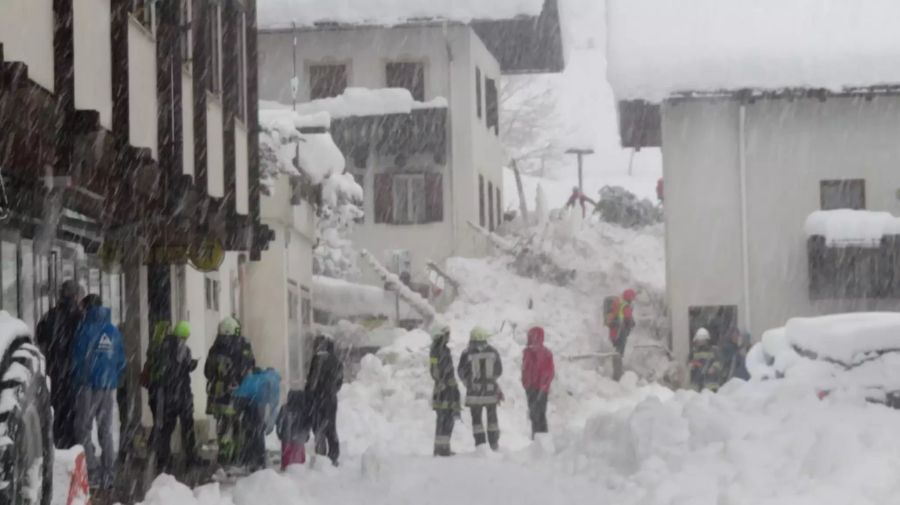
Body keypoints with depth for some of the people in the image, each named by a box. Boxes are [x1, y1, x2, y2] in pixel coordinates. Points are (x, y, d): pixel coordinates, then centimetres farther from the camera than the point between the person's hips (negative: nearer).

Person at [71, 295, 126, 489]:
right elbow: (121, 361, 10)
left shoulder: (86, 329, -8)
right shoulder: (114, 331, 8)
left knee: (83, 428, 0)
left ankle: (92, 470, -10)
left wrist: (75, 378, 6)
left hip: (90, 385, -5)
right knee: (106, 431, 11)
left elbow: (78, 357, -9)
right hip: (109, 386, 5)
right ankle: (107, 474, 9)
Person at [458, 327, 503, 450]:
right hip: (491, 390, 2)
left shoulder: (467, 354, -10)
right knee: (492, 417, 15)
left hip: (474, 391, -2)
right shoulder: (493, 352, -2)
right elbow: (499, 371, 8)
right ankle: (494, 443, 17)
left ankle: (480, 444, -1)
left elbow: (462, 373, -3)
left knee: (476, 419, 5)